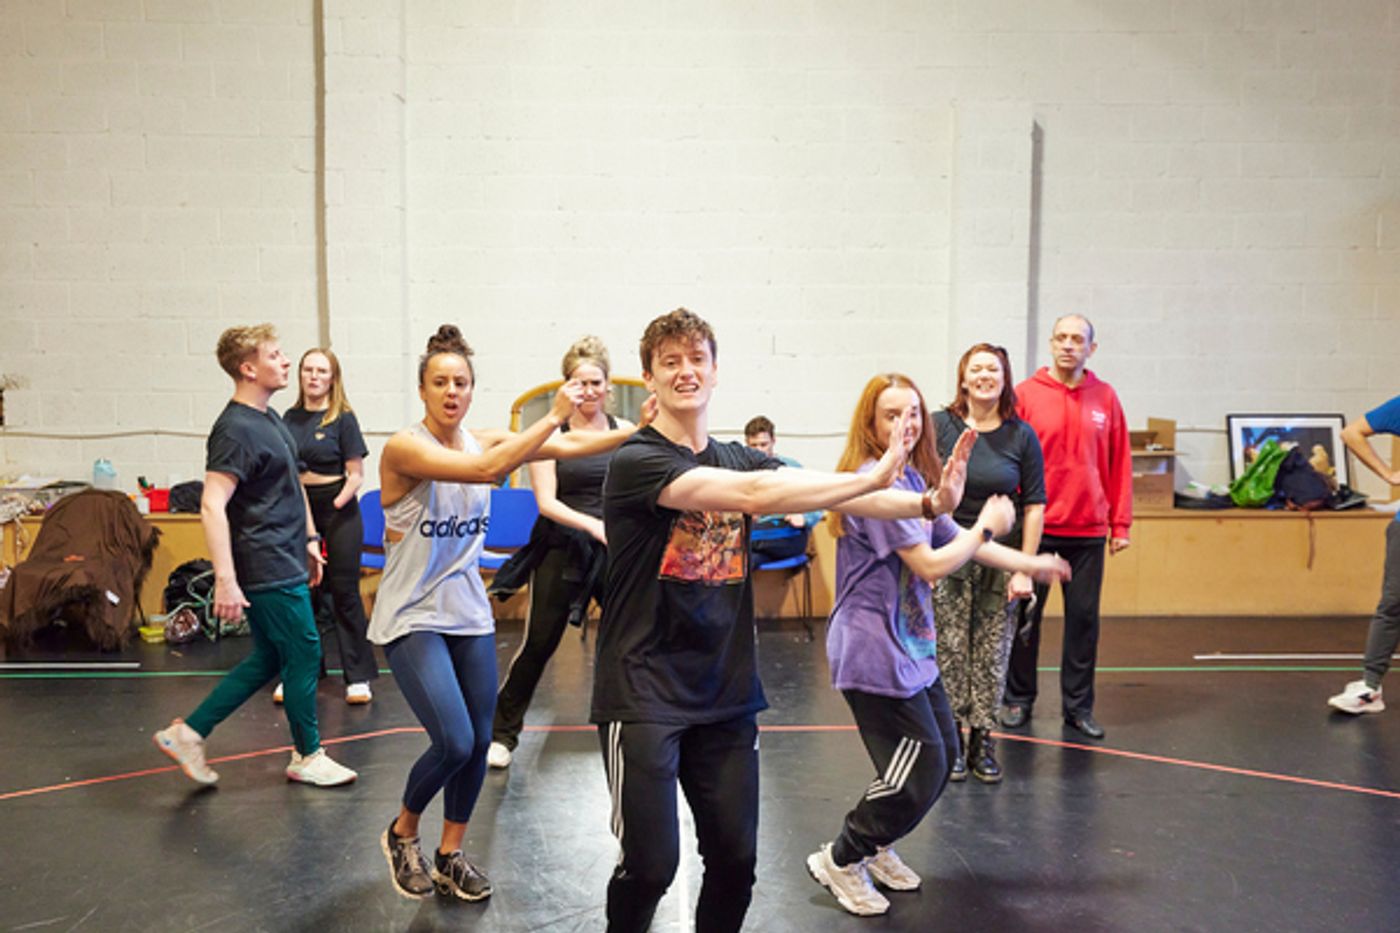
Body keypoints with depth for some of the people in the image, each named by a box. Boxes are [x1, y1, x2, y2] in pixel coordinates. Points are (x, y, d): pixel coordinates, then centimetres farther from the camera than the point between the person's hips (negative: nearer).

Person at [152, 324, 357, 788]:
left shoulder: (269, 418, 13)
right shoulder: (236, 429, -18)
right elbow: (212, 506, -25)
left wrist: (308, 539, 24)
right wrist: (225, 579, -29)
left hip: (285, 563, 10)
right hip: (268, 571, -10)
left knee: (268, 659, 17)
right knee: (304, 654, 2)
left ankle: (189, 732, 25)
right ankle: (308, 756, 18)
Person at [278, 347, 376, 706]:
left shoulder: (343, 418, -5)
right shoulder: (290, 418, 6)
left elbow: (355, 475, -7)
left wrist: (336, 505, -20)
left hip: (338, 508, -4)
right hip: (298, 509, 4)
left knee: (344, 592, 0)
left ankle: (358, 677, 9)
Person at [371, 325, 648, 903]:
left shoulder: (484, 441, 2)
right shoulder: (404, 448, -17)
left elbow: (566, 447, -8)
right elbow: (487, 470, -33)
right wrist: (554, 415, -32)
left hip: (470, 615, 6)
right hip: (412, 618, -6)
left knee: (478, 743, 7)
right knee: (453, 742, -14)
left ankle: (450, 855, 29)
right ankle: (402, 833, 17)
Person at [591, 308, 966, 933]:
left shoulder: (740, 459, 9)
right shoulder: (636, 461, -12)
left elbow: (822, 490, -4)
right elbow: (751, 495, -24)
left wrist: (927, 503, -19)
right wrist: (872, 478, -22)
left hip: (725, 694, 6)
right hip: (643, 694, -5)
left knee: (735, 857, 8)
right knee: (652, 863, -3)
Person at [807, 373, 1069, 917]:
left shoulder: (912, 478, 9)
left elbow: (954, 539, 17)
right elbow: (931, 565, -21)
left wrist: (1030, 565, 15)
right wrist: (987, 527, -8)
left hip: (910, 644, 10)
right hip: (873, 652, -10)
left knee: (942, 755, 17)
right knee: (920, 772, -2)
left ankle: (876, 847, 37)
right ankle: (839, 861, 17)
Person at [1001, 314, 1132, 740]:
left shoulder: (1106, 398, 4)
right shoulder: (1025, 394, -3)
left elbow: (1119, 463, 6)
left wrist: (1120, 523, 4)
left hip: (1088, 530, 2)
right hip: (1035, 528, -2)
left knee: (1084, 617, 8)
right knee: (1025, 617, 7)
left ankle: (1078, 705, 20)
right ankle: (1018, 699, 22)